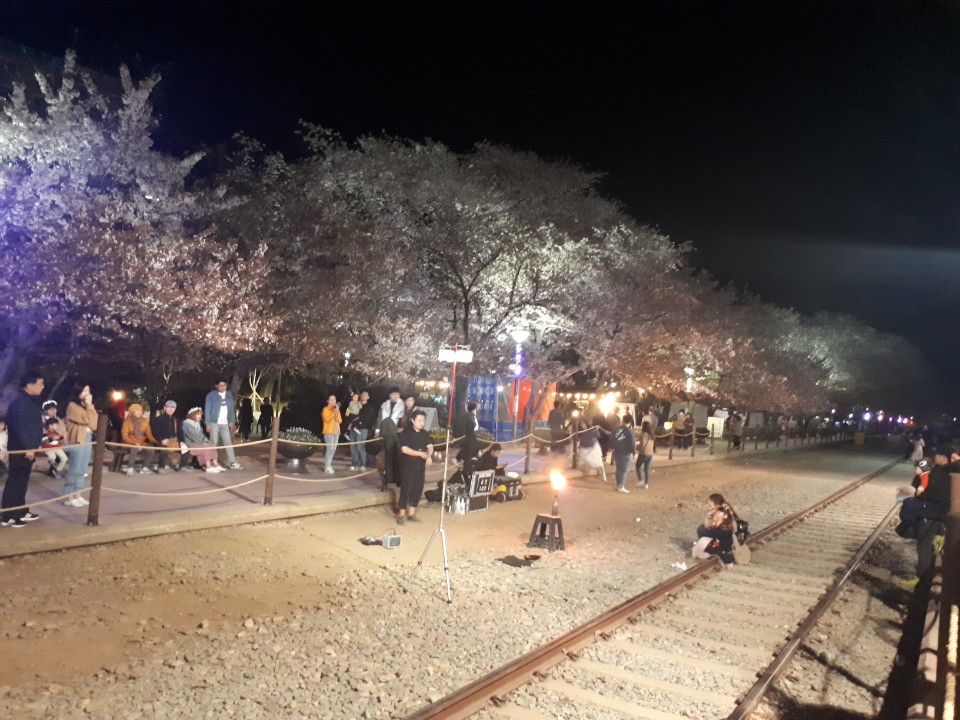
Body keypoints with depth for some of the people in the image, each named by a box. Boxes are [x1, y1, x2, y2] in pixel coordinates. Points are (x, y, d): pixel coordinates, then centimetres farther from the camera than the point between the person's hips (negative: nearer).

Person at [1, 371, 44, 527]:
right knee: (15, 482, -6)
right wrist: (28, 448, -26)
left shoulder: (29, 401, 15)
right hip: (20, 450, -10)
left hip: (26, 448, 10)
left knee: (21, 482, 16)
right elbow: (20, 427, -25)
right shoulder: (20, 402, -18)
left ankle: (21, 512, 24)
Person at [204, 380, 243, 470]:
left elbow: (232, 409, 12)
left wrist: (232, 422, 6)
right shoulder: (211, 395, -5)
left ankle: (233, 463, 5)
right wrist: (208, 424, -10)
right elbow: (207, 410, -6)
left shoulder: (229, 394, 9)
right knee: (213, 443, -1)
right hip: (214, 423, -4)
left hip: (225, 423, 4)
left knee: (228, 442, 4)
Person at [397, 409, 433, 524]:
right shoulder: (406, 433, -9)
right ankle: (402, 515, 7)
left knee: (418, 489, 8)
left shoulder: (425, 434, 8)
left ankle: (411, 514, 20)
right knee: (406, 489, -4)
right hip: (408, 466, -6)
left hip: (420, 466, 6)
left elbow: (430, 446, 0)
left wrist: (429, 456, -21)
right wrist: (420, 453, -23)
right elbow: (404, 449, -19)